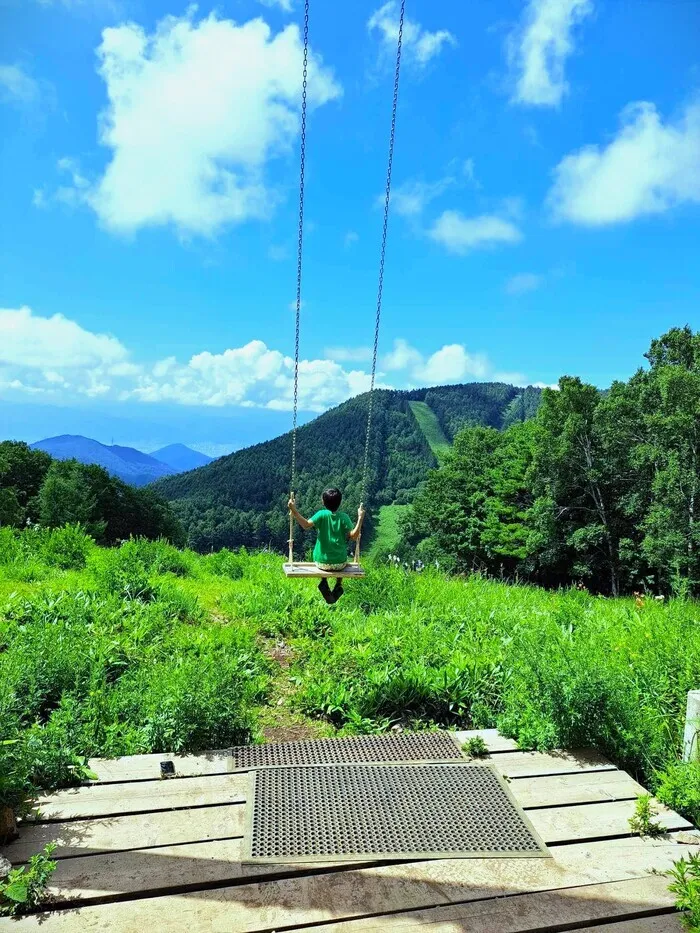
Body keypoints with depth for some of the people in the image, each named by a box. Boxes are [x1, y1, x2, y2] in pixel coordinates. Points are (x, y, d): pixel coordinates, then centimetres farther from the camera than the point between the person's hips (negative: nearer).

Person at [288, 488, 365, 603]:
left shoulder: (322, 514, -10)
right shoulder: (344, 517, -7)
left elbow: (306, 525, -25)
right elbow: (353, 536, -14)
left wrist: (294, 510, -25)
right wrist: (360, 518, -9)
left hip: (322, 562, -1)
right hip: (339, 563, 1)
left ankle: (324, 583, 13)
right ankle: (339, 584, 18)